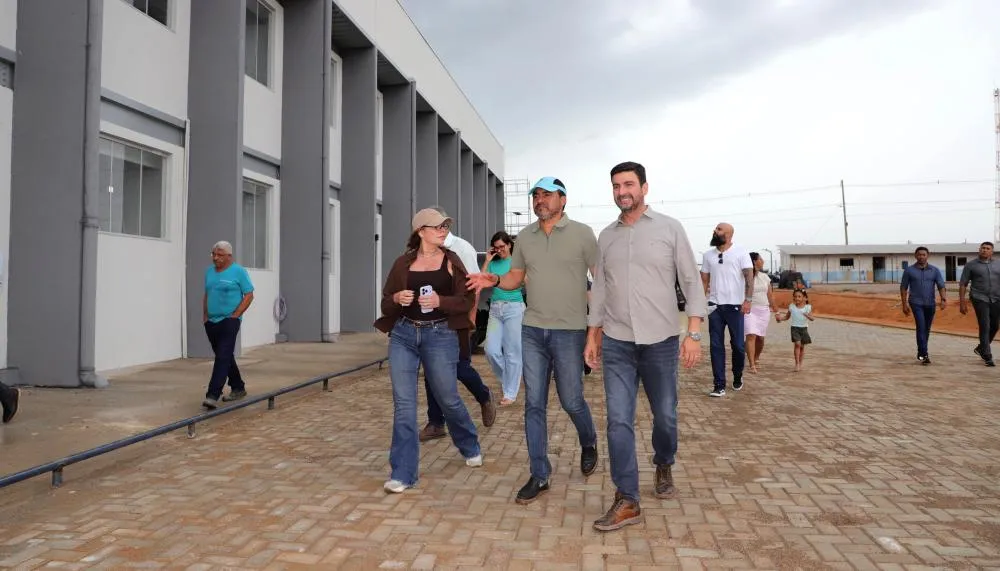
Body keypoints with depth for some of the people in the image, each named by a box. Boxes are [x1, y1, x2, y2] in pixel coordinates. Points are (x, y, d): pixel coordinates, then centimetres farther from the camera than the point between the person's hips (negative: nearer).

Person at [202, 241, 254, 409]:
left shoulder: (238, 271, -6)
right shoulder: (209, 271, 11)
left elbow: (249, 295, -7)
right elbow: (206, 295, 19)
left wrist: (235, 315, -12)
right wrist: (205, 315, 10)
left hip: (229, 321, -7)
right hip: (211, 322, 7)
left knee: (223, 357, -13)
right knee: (225, 357, 14)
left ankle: (213, 395, -17)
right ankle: (238, 388, 28)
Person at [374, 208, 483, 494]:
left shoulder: (451, 261, 2)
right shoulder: (403, 263, 5)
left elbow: (466, 301, -2)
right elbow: (385, 303, 10)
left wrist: (441, 301, -19)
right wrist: (396, 299, -12)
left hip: (440, 336, -1)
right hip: (403, 336, 1)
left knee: (448, 399, 11)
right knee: (403, 404, -2)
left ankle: (470, 447, 39)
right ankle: (403, 473, 6)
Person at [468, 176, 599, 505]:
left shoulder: (582, 233, -5)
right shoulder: (524, 237, 8)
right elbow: (516, 278, 14)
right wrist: (494, 281, -7)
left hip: (569, 332, -4)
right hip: (532, 331, 4)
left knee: (571, 401, 6)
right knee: (534, 404, 5)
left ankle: (589, 444, 39)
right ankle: (539, 476, 16)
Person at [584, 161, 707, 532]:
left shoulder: (670, 228, -1)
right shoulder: (606, 236, 9)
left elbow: (691, 281, -3)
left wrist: (694, 333, -11)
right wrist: (592, 336, 11)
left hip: (661, 340, -2)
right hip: (616, 343, 2)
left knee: (665, 415, 12)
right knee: (618, 421, -3)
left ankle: (664, 467, 42)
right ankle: (627, 502, 4)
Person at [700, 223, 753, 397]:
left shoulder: (740, 252, -1)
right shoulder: (708, 255, 10)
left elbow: (749, 276, -5)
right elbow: (704, 280, 11)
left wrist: (748, 300, -15)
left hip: (735, 305, -3)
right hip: (714, 306, 3)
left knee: (738, 345, 5)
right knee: (716, 346, 0)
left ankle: (737, 377, 30)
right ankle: (719, 385, 3)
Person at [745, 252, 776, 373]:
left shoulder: (765, 276, 11)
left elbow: (770, 295, 15)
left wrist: (775, 310, 16)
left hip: (764, 310, 5)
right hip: (750, 310, -5)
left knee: (760, 337, 10)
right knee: (751, 336, -16)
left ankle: (756, 359, 33)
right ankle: (752, 366, -18)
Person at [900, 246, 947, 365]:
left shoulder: (935, 270, 4)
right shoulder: (909, 270, 1)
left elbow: (941, 286, -3)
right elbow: (903, 288, 5)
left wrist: (943, 299, -20)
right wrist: (904, 304, 1)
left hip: (930, 304, 3)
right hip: (916, 303, -3)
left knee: (926, 329, 11)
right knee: (921, 327, -16)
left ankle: (921, 352, 28)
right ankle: (924, 355, -17)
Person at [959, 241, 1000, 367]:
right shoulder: (971, 265, 2)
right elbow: (963, 284, 1)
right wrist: (962, 303, -5)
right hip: (980, 299, -4)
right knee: (985, 327, -8)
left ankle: (980, 348, 32)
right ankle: (987, 357, -1)